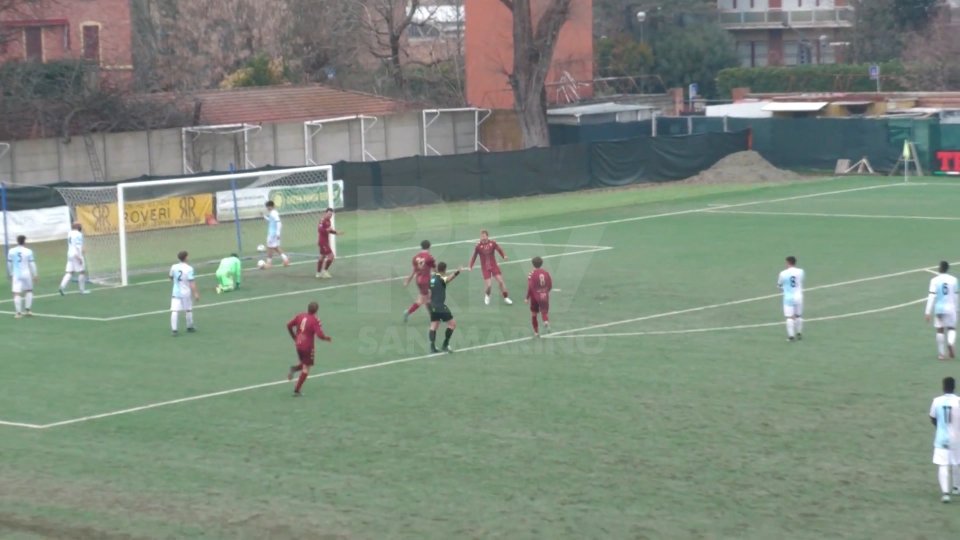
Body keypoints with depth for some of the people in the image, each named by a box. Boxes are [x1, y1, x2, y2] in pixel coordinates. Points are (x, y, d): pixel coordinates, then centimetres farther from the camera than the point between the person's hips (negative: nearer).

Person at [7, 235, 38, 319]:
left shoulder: (11, 251, 1)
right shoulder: (28, 251, -5)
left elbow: (9, 264, 7)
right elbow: (32, 264, -3)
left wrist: (10, 274, 19)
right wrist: (35, 275, 5)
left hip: (16, 274, 0)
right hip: (26, 274, 0)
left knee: (17, 293, -3)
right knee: (29, 290, 19)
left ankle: (18, 312, -9)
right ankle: (28, 310, 16)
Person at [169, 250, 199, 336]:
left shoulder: (174, 267, -2)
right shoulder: (189, 269, -14)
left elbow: (171, 278, 13)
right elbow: (192, 282, -17)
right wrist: (195, 293, -15)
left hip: (176, 292, 2)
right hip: (186, 293, -2)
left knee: (174, 311, -3)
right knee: (188, 310, 17)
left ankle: (174, 329, -13)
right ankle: (189, 327, 31)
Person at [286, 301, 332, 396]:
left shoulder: (300, 316, 1)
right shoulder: (315, 321, -16)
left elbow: (289, 325, 6)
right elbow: (320, 335, -21)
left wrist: (294, 337, 19)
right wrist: (327, 338, 0)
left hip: (298, 344, 6)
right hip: (308, 347, -6)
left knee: (304, 363, 28)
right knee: (306, 368, 4)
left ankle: (294, 368, -4)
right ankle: (296, 390, 1)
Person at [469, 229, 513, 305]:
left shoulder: (492, 243, -9)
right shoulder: (478, 246, -12)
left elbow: (499, 249, -5)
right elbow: (474, 256, -4)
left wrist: (504, 256, -24)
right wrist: (471, 266, -5)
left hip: (494, 266, 2)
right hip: (485, 268, -2)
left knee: (501, 281, -2)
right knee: (488, 285, -8)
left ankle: (506, 298, 13)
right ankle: (487, 296, 26)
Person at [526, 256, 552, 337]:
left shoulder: (532, 274, -11)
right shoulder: (546, 273, 0)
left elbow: (530, 287, -14)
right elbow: (550, 286, 5)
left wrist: (527, 298, -4)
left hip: (535, 297, -2)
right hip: (544, 297, 2)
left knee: (533, 315, 15)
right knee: (544, 313, 2)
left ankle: (536, 332, 18)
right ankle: (546, 322, -32)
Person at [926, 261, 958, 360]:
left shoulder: (935, 280, -5)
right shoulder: (953, 280, 0)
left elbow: (932, 297, -8)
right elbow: (955, 296, 5)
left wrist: (928, 312, -6)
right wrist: (956, 309, 17)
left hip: (939, 308, 0)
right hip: (950, 307, 0)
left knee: (940, 330, 9)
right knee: (952, 328, 12)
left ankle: (941, 353, 8)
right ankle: (950, 344, -18)